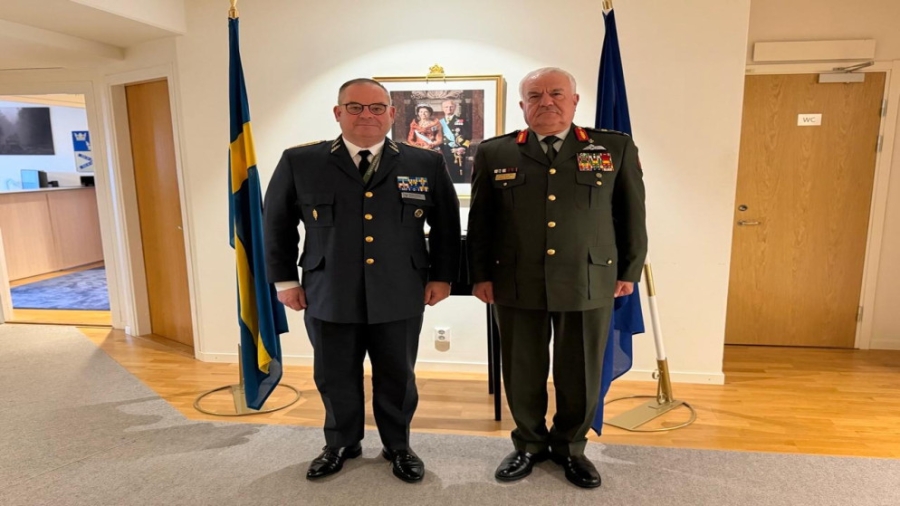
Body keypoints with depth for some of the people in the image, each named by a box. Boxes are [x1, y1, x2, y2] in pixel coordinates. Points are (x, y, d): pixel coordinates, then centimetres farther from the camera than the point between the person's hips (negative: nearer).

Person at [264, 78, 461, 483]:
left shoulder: (426, 164, 1)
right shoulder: (299, 162, 0)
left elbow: (446, 225, 7)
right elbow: (277, 223, 7)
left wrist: (442, 276, 3)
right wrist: (284, 278, 5)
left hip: (400, 296, 0)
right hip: (329, 296, 1)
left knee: (398, 377, 13)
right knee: (335, 378, 15)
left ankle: (398, 446, 36)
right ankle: (341, 444, 40)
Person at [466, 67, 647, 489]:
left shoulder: (616, 148, 4)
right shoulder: (494, 153, 4)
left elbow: (632, 215, 8)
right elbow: (479, 221, 6)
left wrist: (629, 271, 6)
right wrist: (481, 275, 3)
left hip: (589, 283, 0)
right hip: (516, 284, 0)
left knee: (581, 374, 11)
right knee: (522, 372, 11)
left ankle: (570, 447, 34)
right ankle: (529, 444, 33)